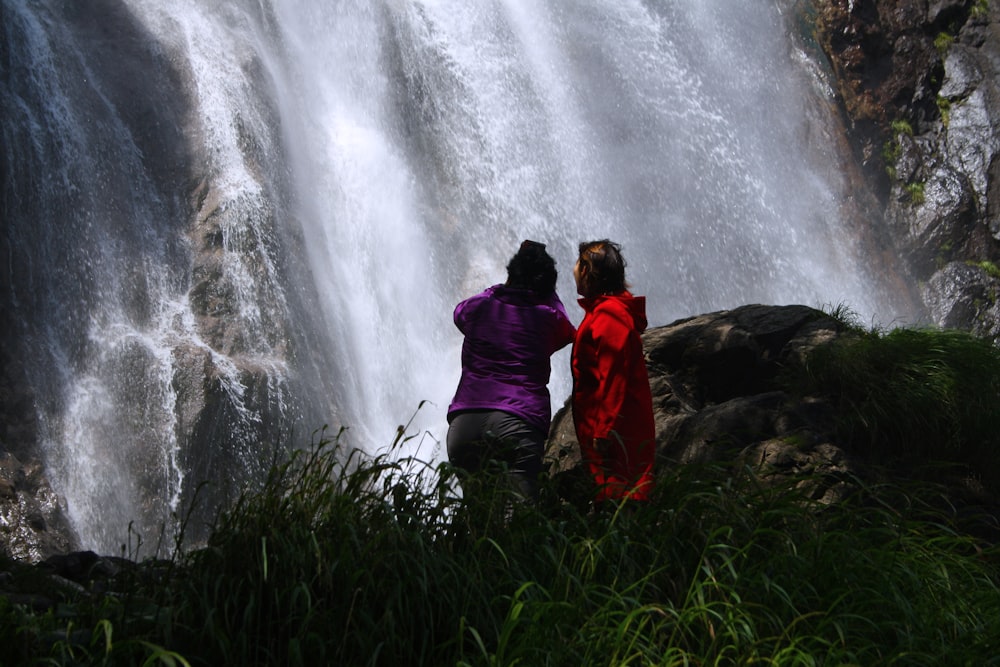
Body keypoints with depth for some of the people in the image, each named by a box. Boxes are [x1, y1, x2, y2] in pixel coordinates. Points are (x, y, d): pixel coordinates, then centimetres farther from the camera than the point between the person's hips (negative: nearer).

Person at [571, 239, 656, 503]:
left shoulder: (609, 315, -16)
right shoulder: (601, 309, 17)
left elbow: (613, 377, -22)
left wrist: (603, 431, -23)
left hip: (616, 431, -10)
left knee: (613, 497, -9)